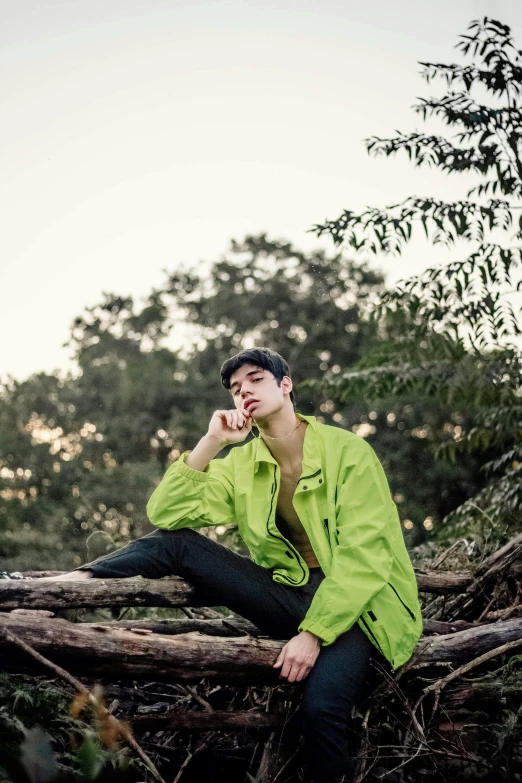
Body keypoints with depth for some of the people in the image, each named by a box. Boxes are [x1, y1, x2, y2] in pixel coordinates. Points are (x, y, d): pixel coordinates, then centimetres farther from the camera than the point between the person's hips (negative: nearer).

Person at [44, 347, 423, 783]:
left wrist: (314, 633, -22)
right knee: (176, 544, -13)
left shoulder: (347, 451, -7)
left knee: (322, 704, -36)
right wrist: (212, 442, -10)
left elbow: (363, 555, -14)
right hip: (290, 596, 4)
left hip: (354, 608, -4)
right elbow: (166, 514, -3)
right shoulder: (241, 465, 9)